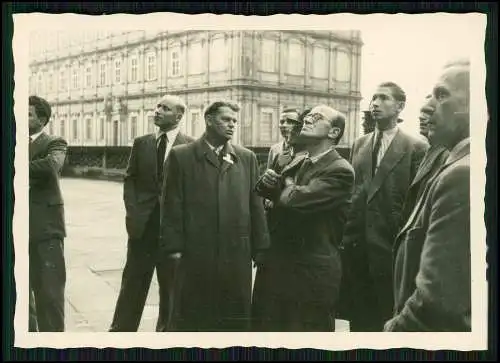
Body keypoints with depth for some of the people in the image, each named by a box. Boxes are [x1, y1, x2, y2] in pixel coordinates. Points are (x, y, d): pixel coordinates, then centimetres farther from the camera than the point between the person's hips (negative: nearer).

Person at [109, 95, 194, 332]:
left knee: (170, 284, 9)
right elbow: (130, 179, 9)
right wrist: (133, 211, -3)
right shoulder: (141, 143, 9)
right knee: (133, 282, 6)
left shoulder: (191, 146, -3)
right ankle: (120, 330, 14)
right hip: (143, 224, 3)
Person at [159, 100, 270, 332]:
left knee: (235, 317, 9)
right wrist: (174, 247, -6)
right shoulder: (181, 156, 1)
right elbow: (173, 206, -1)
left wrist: (260, 248, 6)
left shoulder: (247, 158, 9)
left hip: (237, 253, 3)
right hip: (195, 253, -2)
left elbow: (256, 205, 8)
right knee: (190, 317, 9)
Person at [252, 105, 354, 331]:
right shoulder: (297, 162, 10)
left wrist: (286, 186, -5)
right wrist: (269, 183, -7)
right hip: (276, 265, 8)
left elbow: (293, 200, -29)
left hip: (312, 273, -8)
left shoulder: (340, 171, -17)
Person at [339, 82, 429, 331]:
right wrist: (346, 236, 8)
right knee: (358, 317, 14)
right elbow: (350, 192, 13)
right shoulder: (359, 145, 12)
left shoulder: (417, 147, -6)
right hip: (355, 245, 5)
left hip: (390, 247, -5)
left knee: (388, 317, 8)